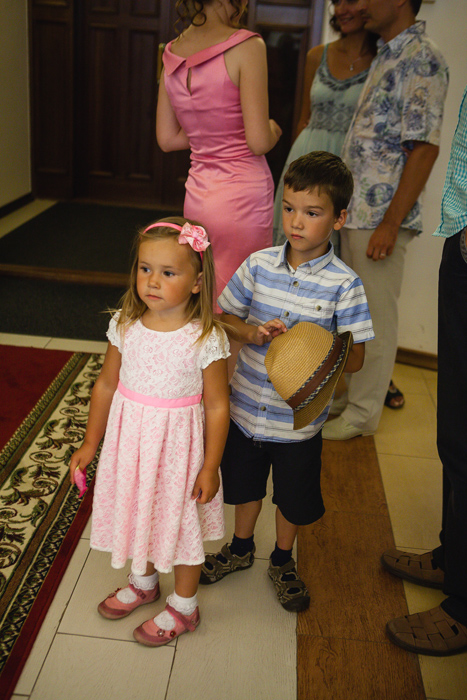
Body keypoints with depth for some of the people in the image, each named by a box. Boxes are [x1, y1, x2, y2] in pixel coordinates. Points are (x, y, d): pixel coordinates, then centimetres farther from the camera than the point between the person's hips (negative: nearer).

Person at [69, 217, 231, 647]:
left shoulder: (206, 338, -20)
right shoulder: (125, 325, -8)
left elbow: (217, 406, -13)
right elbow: (107, 384, 4)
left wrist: (210, 468, -11)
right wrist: (90, 443, 9)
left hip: (178, 445, -4)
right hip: (129, 437, 5)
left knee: (181, 520, 12)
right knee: (136, 510, 23)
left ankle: (183, 607, 37)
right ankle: (144, 583, 51)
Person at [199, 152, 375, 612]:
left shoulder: (344, 285, -15)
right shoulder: (258, 265, -7)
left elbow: (354, 358, -12)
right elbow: (223, 316, 3)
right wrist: (251, 332, -17)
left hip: (298, 419, -2)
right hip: (245, 407, 3)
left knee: (293, 498, 17)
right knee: (244, 484, 23)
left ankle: (282, 561, 45)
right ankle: (241, 548, 50)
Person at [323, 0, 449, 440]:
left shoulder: (422, 59, -12)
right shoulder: (385, 57, 16)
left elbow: (425, 149, -19)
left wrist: (390, 223, -21)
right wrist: (348, 205, 17)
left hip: (382, 216, -9)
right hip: (356, 210, 9)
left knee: (374, 316, 1)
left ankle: (363, 413, 13)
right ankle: (346, 392, 31)